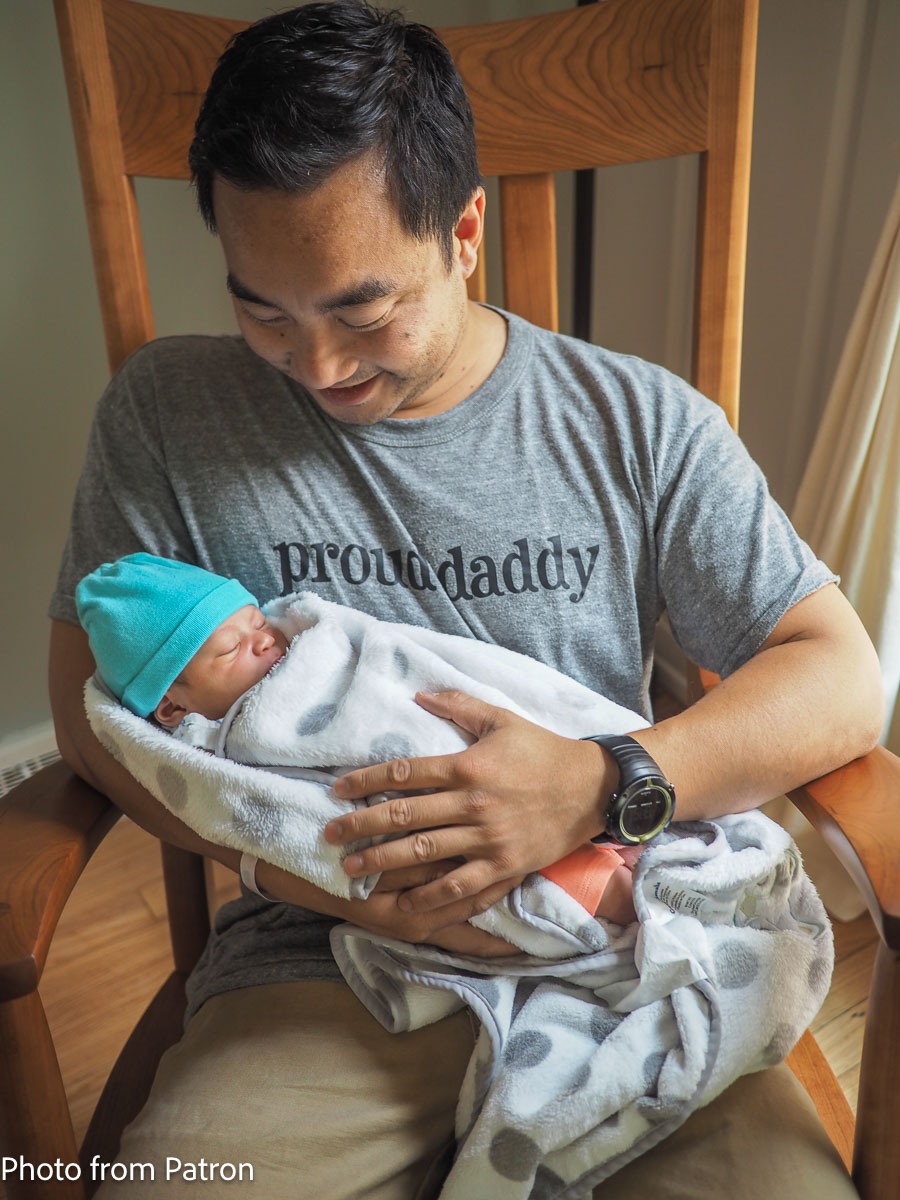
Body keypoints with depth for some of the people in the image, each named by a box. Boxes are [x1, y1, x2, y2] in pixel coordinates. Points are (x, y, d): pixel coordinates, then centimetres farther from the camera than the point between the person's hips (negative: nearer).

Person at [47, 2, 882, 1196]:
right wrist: (353, 878, -16)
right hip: (319, 971, 0)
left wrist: (607, 783, -20)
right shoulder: (165, 410, 1)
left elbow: (845, 679, -1)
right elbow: (93, 707, -3)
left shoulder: (639, 422, -1)